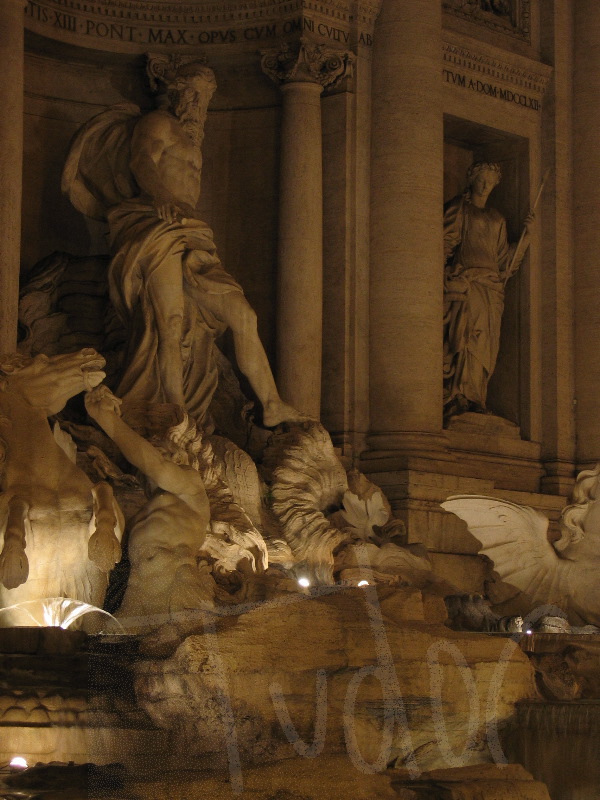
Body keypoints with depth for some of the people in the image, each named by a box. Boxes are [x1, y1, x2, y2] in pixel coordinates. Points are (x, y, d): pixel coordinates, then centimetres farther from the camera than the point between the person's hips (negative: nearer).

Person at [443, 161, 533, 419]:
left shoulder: (497, 219, 25)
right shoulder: (458, 209, 10)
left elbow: (505, 259, 21)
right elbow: (446, 243, 0)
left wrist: (527, 234, 11)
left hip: (490, 287, 5)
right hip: (464, 282, -5)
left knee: (486, 346, -4)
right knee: (467, 335, -19)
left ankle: (476, 401, -6)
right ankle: (459, 399, -24)